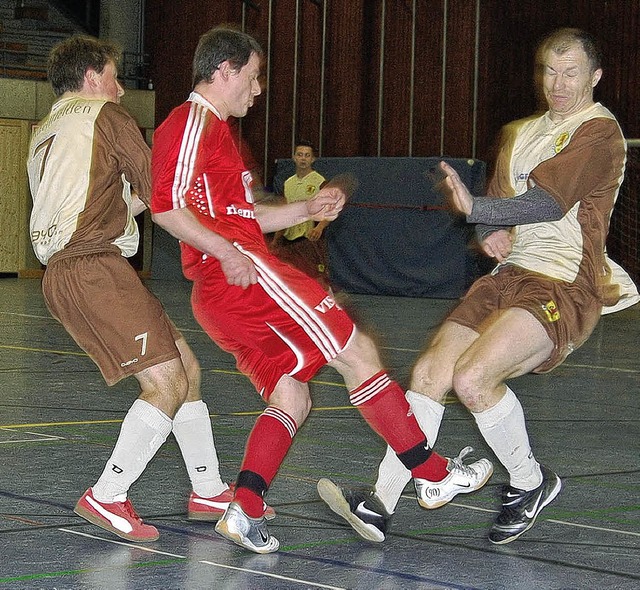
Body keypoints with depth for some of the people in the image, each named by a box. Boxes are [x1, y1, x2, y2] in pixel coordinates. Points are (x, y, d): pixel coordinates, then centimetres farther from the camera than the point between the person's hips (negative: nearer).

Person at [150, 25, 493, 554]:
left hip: (217, 295, 11)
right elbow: (167, 206, -18)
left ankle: (244, 512, -7)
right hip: (245, 273, -11)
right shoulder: (194, 121, -5)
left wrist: (308, 209, 23)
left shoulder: (212, 128, 27)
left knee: (291, 400, 7)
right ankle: (434, 474, -1)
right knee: (358, 351, -6)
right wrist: (225, 252, -23)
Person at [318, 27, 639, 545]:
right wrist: (492, 233, -1)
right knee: (429, 373, -5)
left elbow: (550, 202, -20)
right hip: (511, 275, 8)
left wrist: (477, 208, -30)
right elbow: (502, 205, 22)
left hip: (566, 286, -8)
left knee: (473, 377, -25)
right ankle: (382, 501, 0)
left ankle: (530, 483, -2)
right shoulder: (524, 134, 20)